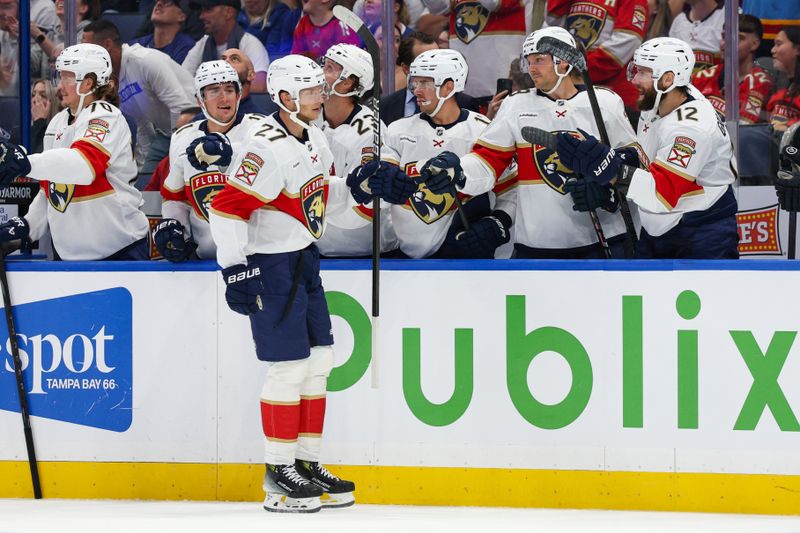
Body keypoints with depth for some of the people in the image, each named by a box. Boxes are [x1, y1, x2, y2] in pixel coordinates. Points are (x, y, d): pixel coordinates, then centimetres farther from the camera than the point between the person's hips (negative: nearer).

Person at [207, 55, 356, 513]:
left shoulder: (314, 138, 8)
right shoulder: (268, 148, -22)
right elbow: (228, 207, -24)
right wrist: (234, 269, -26)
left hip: (304, 259, 9)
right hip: (270, 264, -9)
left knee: (319, 360, 10)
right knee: (290, 367, -8)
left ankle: (307, 463, 19)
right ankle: (279, 474, 1)